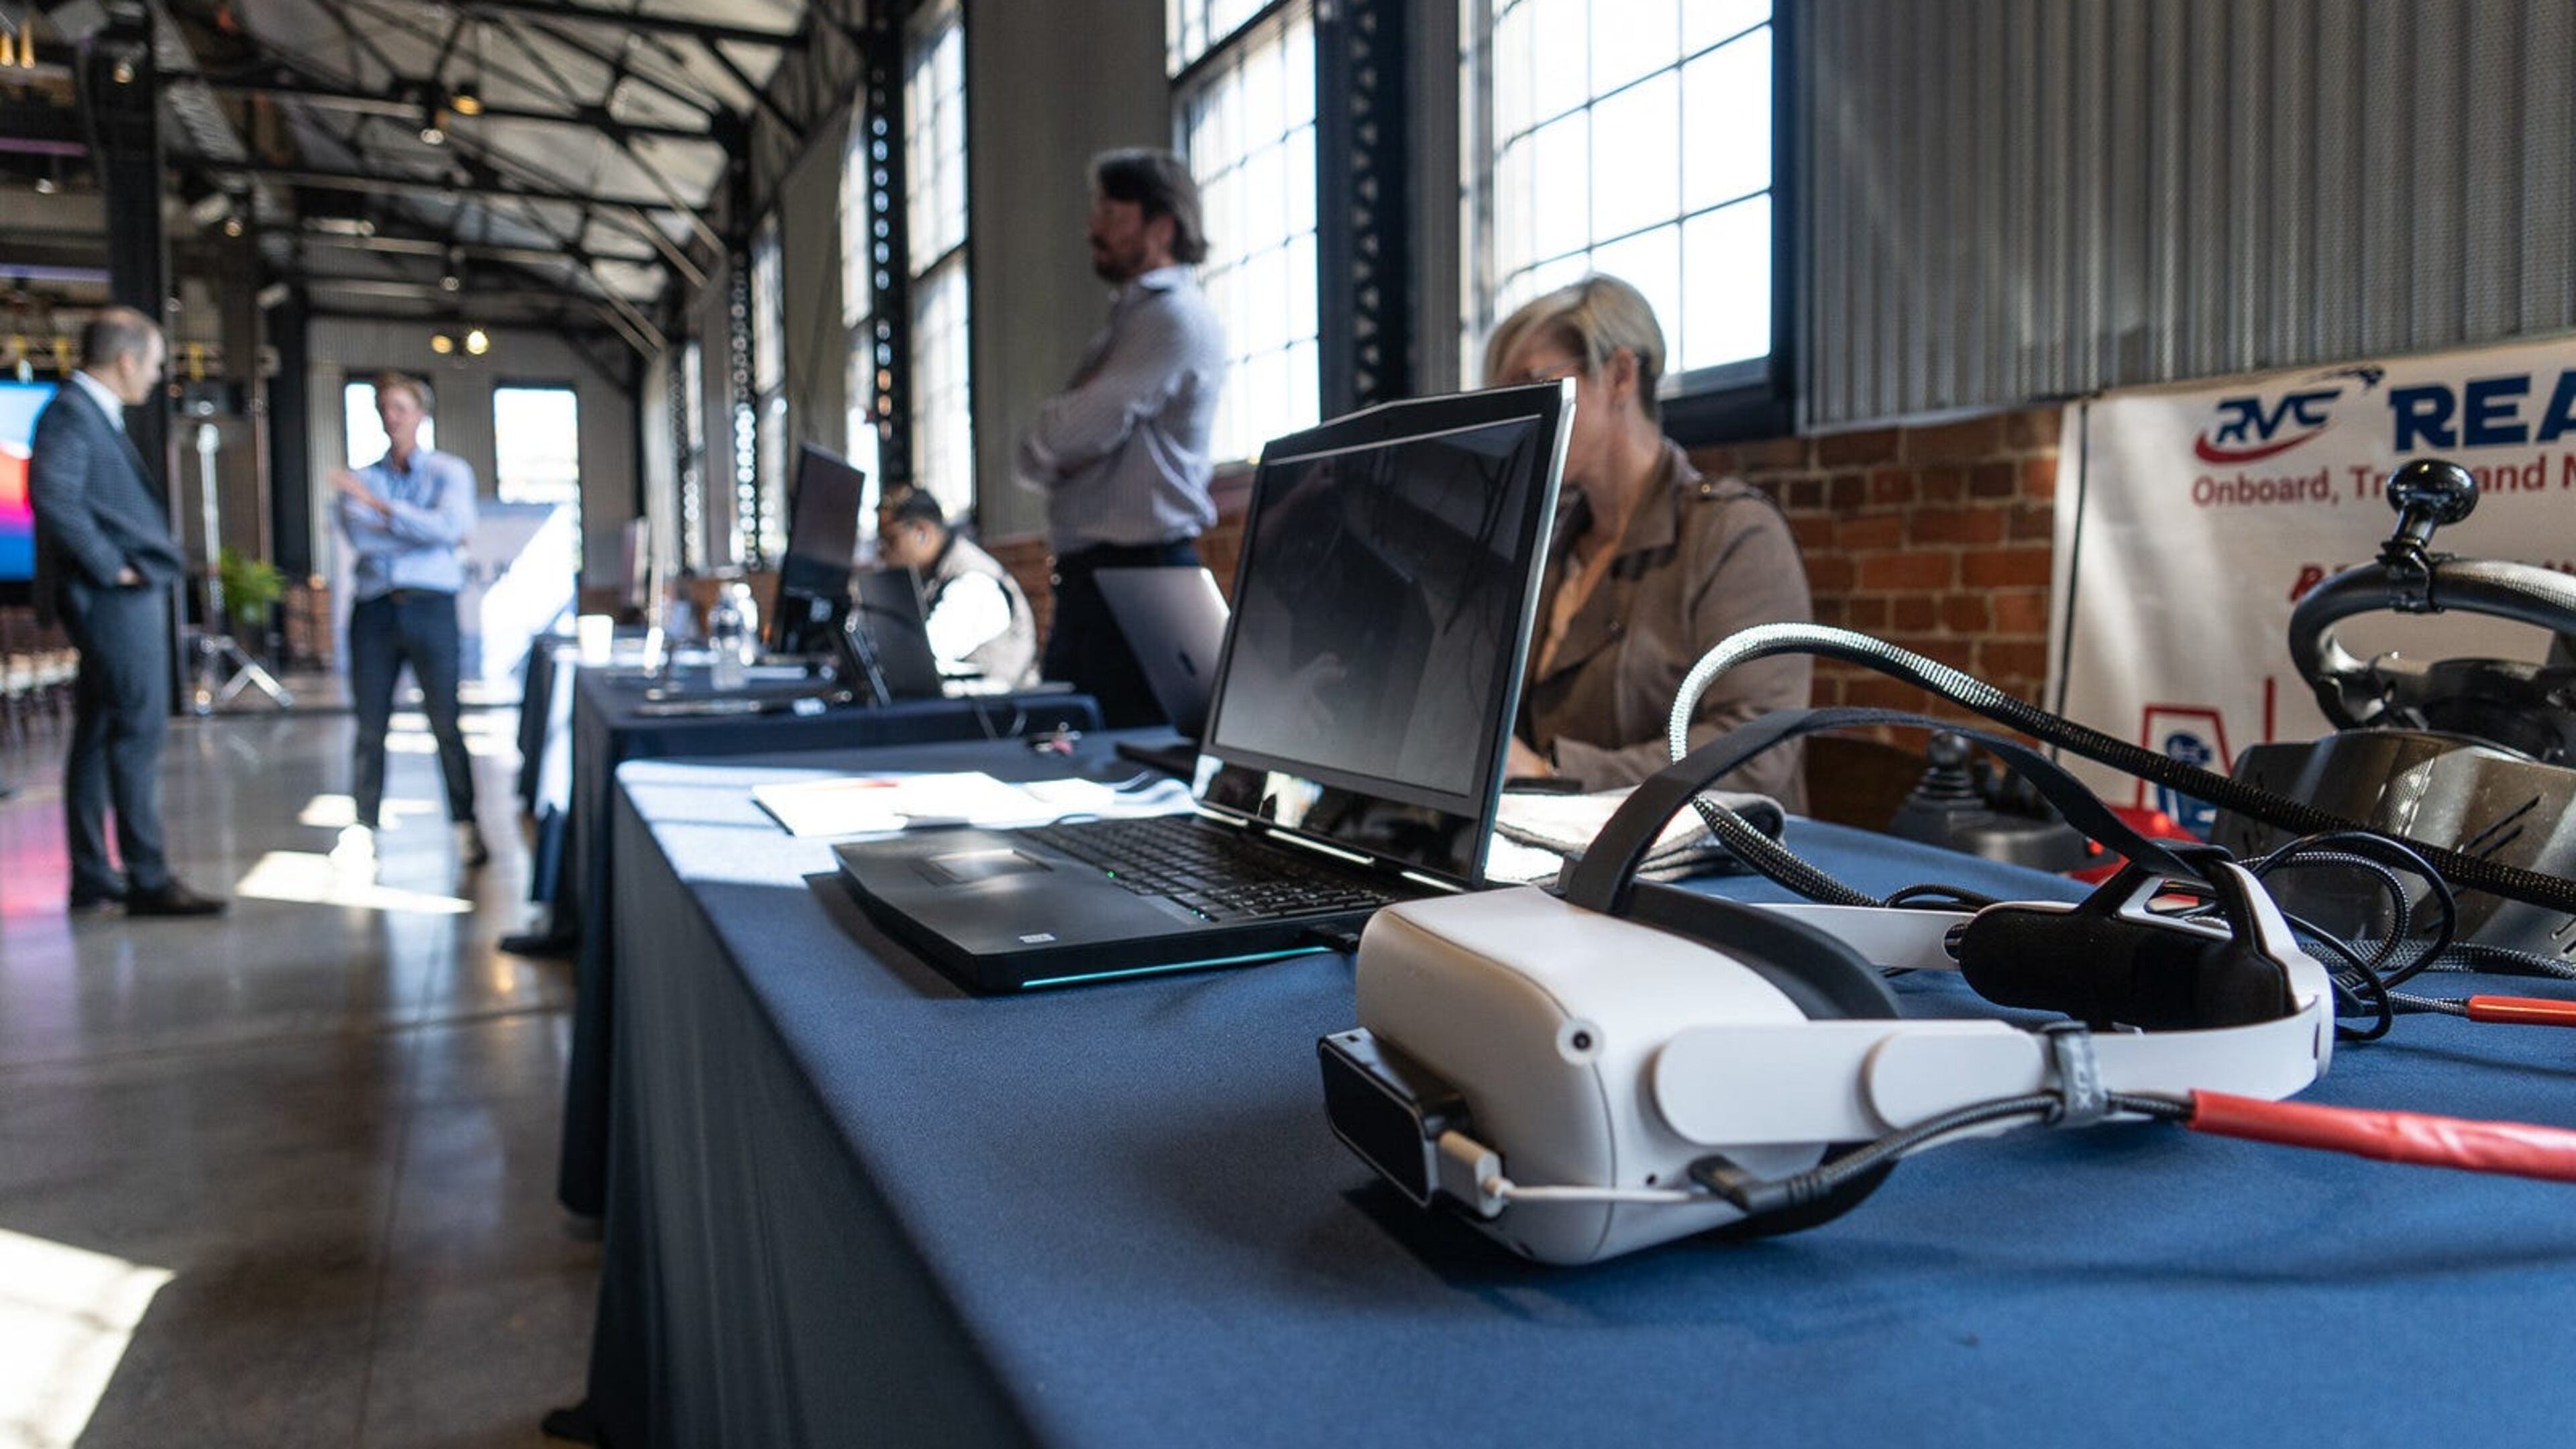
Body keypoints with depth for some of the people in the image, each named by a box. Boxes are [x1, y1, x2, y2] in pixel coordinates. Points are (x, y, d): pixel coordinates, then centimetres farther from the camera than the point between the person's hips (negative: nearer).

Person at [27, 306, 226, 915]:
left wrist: (145, 564, 13)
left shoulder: (95, 415, 19)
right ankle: (148, 880, -8)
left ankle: (92, 878, 19)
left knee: (99, 733, 12)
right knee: (138, 729, -10)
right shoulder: (70, 414, -11)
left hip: (128, 596, 10)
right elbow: (54, 498, -24)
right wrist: (110, 567, -18)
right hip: (116, 598, -10)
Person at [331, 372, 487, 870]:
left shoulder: (449, 471, 8)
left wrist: (380, 505, -15)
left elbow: (450, 525, -12)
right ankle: (364, 830, 7)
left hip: (430, 605, -3)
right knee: (370, 726, 2)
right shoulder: (360, 479, 15)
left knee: (446, 723, -4)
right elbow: (358, 536, -2)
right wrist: (422, 531, -5)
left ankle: (466, 829, 0)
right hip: (374, 608, 3)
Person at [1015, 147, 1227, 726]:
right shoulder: (1127, 320, 21)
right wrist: (1053, 457, -4)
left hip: (1139, 570, -10)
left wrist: (1042, 449, 3)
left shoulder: (1174, 317, -11)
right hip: (1087, 572, 10)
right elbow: (1050, 449, 18)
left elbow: (1063, 439, -17)